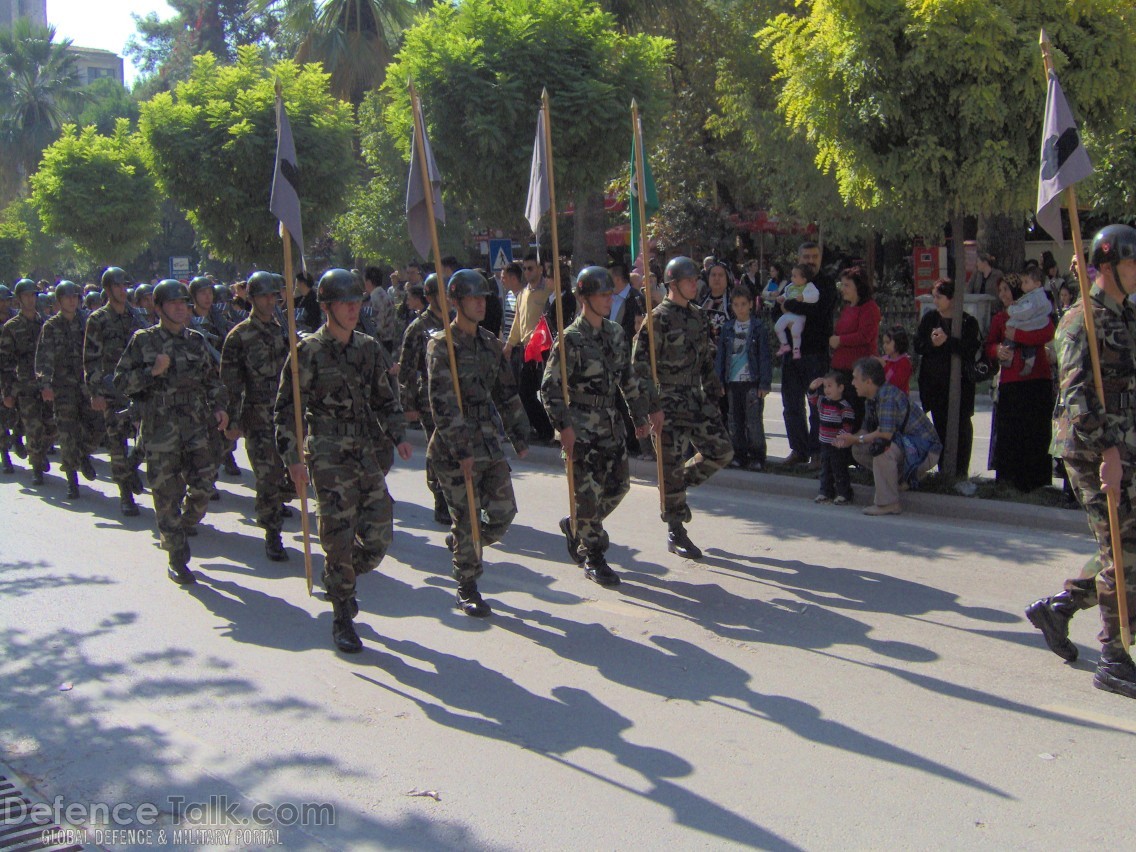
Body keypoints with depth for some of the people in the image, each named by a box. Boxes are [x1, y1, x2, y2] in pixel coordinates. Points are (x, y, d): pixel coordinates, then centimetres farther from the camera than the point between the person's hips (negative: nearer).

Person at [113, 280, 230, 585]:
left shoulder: (196, 340, 11)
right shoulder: (143, 341, 0)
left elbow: (212, 379, 20)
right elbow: (121, 381, 0)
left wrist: (219, 407, 6)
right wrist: (152, 372, -14)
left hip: (197, 426, 3)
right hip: (160, 430, -3)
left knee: (202, 486, 0)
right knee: (167, 494, 0)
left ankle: (184, 525, 30)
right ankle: (177, 558, 11)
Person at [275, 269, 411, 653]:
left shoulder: (369, 348, 10)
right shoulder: (308, 352, -5)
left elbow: (384, 398, 20)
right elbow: (286, 408, -4)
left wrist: (398, 435, 6)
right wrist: (292, 458, -10)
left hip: (367, 454, 5)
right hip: (328, 459, -5)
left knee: (379, 535, 2)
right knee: (339, 538, -3)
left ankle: (340, 580, 32)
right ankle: (342, 619, 12)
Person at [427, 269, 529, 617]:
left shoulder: (490, 343, 11)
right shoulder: (442, 345, -10)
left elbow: (506, 393, 17)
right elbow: (443, 404, -16)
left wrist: (519, 435, 13)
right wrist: (460, 450, -20)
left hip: (489, 443, 6)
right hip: (455, 449, -6)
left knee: (503, 512, 5)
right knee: (467, 519, 0)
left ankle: (460, 545, 33)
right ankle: (467, 589, 17)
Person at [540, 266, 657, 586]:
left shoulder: (615, 332, 8)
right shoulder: (571, 339, -13)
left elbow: (628, 378, 16)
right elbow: (550, 387, -16)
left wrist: (639, 416, 16)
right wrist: (564, 426, -22)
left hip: (611, 425, 7)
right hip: (582, 430, -7)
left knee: (618, 486, 11)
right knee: (589, 493, -4)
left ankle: (576, 527, 33)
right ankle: (593, 559, 11)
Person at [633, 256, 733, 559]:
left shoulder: (697, 316, 11)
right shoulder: (658, 319, -12)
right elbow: (641, 366, -16)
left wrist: (714, 392, 16)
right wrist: (652, 408, -19)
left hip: (697, 400, 7)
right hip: (669, 405, -7)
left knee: (721, 451, 5)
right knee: (672, 467, -2)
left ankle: (681, 484, 27)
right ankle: (675, 533, 9)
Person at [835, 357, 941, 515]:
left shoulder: (888, 395, -25)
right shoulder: (870, 400, 6)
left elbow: (886, 433, -32)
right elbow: (867, 429, 12)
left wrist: (857, 439, -19)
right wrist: (850, 439, -9)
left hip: (925, 450, -10)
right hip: (903, 444, 10)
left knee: (882, 448, -34)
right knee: (858, 450, 2)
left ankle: (888, 504, -24)